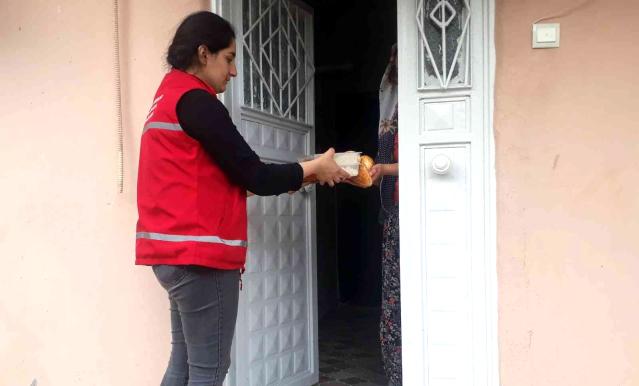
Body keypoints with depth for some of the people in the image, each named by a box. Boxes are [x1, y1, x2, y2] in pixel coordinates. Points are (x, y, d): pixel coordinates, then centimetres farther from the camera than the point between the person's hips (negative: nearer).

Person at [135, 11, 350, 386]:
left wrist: (286, 178, 16)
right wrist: (313, 168, 1)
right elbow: (251, 175, -14)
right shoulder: (195, 101, -13)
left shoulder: (169, 98, 18)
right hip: (199, 254, -10)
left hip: (177, 252, 10)